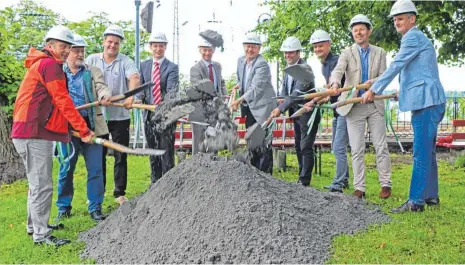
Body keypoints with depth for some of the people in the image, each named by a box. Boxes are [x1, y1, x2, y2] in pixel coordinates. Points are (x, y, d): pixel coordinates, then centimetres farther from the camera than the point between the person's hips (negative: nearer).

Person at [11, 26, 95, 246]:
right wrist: (84, 130, -13)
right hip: (35, 134, -11)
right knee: (42, 185, -7)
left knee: (37, 182, 20)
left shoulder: (41, 64, 23)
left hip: (34, 132, 11)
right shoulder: (49, 64, -10)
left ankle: (36, 224, 32)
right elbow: (63, 102, -15)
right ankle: (41, 235, -2)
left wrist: (72, 127, 17)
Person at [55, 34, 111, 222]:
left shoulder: (93, 72, 12)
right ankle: (63, 207, 22)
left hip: (91, 125, 1)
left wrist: (105, 96, -29)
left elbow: (101, 87, -5)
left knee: (95, 169, 0)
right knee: (66, 169, 7)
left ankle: (95, 208, 11)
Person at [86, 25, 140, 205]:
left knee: (121, 156, 5)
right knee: (98, 156, 9)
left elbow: (135, 78, -18)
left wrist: (131, 96, -38)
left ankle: (120, 193, 15)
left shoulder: (125, 61, -1)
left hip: (120, 116, -1)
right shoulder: (92, 60, 6)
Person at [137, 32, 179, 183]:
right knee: (153, 151, 12)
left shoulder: (172, 68, -2)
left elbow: (172, 89, -15)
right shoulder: (144, 65, 11)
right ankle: (155, 183, 23)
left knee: (166, 150, -4)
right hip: (149, 114, 4)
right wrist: (139, 98, -15)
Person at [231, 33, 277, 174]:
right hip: (249, 107, 8)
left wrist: (239, 101, -29)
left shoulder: (262, 65, -17)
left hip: (262, 107, -8)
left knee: (263, 142, -6)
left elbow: (256, 89, -25)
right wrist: (238, 85, 7)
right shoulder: (241, 61, 8)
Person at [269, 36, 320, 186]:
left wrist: (281, 109, -30)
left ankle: (304, 180, -1)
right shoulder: (288, 69, 9)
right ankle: (302, 178, 24)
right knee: (298, 147, 14)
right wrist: (278, 107, -7)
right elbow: (284, 91, 10)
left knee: (306, 147, -7)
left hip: (308, 111, -9)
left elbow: (297, 93, -26)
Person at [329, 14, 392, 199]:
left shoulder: (379, 53, 8)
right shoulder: (347, 53, 3)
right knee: (357, 149, 1)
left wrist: (371, 83, -21)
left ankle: (385, 184, 12)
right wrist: (335, 84, -37)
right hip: (353, 107, -1)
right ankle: (359, 188, 7)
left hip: (375, 105, 1)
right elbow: (338, 70, -15)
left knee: (381, 146, 2)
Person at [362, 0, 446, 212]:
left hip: (426, 101, -11)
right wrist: (405, 92, 31)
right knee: (427, 151, 14)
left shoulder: (413, 37, -8)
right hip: (428, 101, 11)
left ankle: (416, 201, -10)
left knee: (421, 152, -11)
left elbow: (395, 66, -12)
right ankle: (430, 195, 21)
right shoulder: (419, 38, 25)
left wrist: (373, 90, -9)